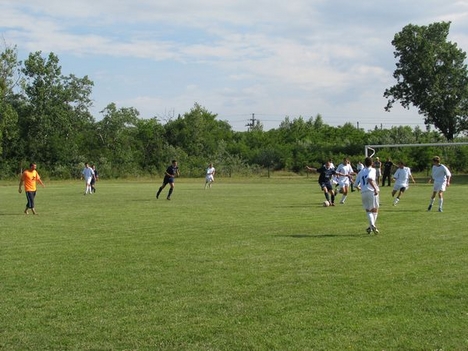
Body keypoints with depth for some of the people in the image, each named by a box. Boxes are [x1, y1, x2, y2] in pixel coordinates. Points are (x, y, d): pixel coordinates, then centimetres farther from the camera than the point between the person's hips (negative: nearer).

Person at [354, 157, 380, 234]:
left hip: (363, 193, 4)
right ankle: (371, 227, 6)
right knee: (375, 210, 11)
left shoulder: (360, 172, 16)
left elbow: (356, 185, 20)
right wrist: (375, 188, -21)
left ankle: (372, 225, -14)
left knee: (368, 210, 7)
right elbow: (369, 179, -20)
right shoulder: (372, 170, 1)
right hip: (372, 192, -3)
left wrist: (360, 188, 42)